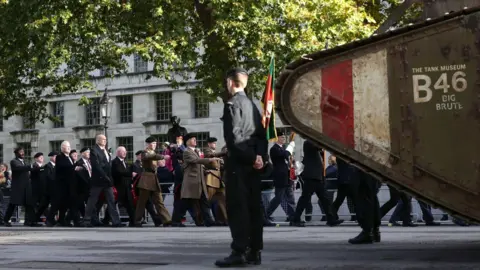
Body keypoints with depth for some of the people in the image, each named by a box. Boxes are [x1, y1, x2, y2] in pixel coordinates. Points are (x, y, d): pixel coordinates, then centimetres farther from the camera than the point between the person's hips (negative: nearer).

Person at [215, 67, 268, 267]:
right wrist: (259, 156, 1)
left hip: (239, 162, -8)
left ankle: (240, 251, -11)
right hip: (252, 162, 8)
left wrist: (251, 158, -12)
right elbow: (261, 135, 13)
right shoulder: (252, 104, 17)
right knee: (253, 206, 6)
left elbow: (233, 136, -16)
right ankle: (255, 252, 8)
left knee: (237, 207, -8)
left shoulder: (232, 104, -8)